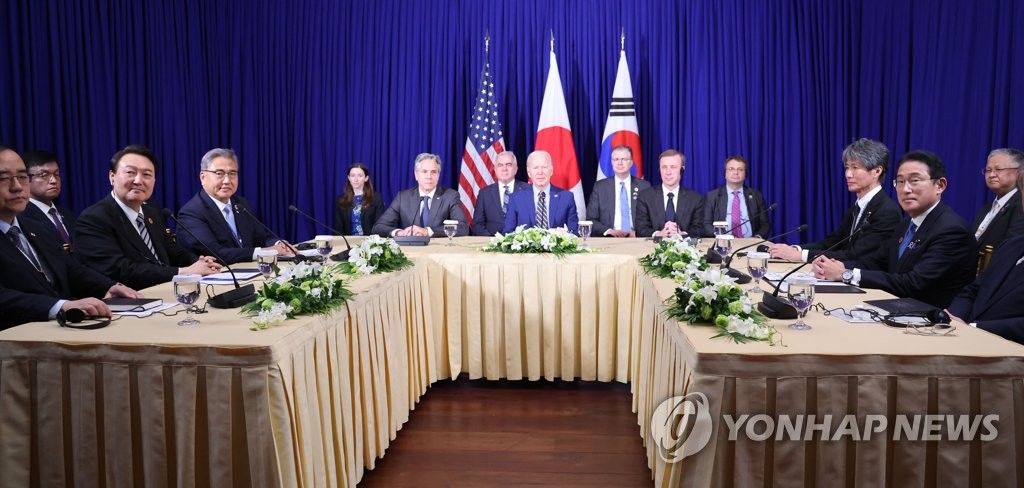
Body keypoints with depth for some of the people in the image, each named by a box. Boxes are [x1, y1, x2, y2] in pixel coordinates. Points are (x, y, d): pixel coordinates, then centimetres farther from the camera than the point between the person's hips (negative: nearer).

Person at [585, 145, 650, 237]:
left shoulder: (644, 186, 8)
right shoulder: (600, 187, 8)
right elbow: (591, 219, 5)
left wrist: (636, 233, -10)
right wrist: (609, 231, -11)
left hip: (635, 239, 1)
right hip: (607, 240, 0)